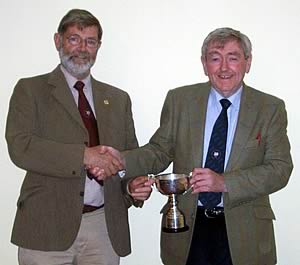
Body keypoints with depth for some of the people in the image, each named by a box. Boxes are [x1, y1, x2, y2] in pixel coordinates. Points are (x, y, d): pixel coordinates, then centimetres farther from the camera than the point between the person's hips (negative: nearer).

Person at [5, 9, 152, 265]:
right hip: (47, 227, -3)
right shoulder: (30, 90, 3)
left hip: (105, 226, 3)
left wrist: (136, 186, -5)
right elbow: (20, 147, -11)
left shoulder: (118, 99, 14)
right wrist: (84, 155, -20)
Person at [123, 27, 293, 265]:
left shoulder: (270, 109, -2)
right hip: (187, 229, 1)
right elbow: (160, 152, 2)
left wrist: (224, 182, -21)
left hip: (243, 233, -1)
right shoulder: (179, 100, 2)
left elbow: (280, 168, -8)